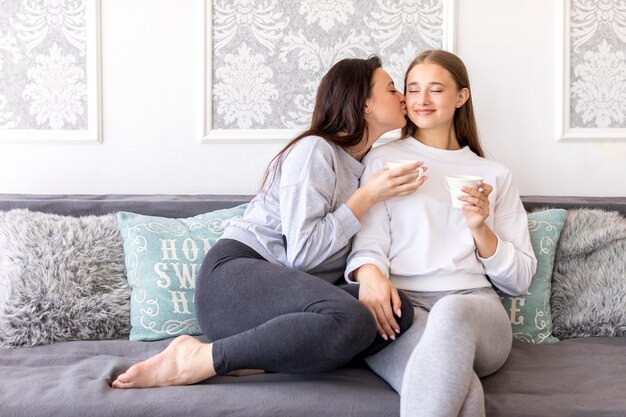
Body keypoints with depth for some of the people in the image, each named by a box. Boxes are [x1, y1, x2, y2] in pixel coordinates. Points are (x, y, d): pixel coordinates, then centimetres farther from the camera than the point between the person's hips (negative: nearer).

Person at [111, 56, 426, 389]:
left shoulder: (368, 164, 20)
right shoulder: (314, 150, -5)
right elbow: (302, 252, -15)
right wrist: (368, 196, -12)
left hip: (286, 296, 8)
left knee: (400, 311, -18)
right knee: (351, 321, -36)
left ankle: (248, 361, -21)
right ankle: (196, 360, -24)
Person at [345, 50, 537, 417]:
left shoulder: (495, 175, 19)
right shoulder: (383, 160, 17)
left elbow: (520, 279, 14)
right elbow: (368, 242, 4)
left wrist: (480, 228, -4)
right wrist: (370, 273, -20)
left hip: (474, 305, 2)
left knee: (451, 313, -38)